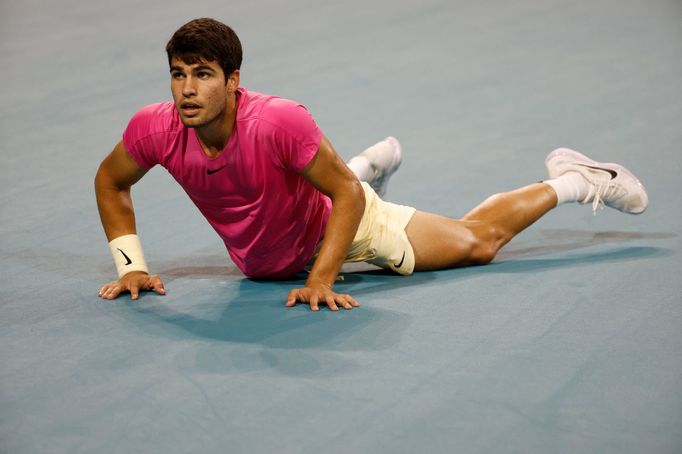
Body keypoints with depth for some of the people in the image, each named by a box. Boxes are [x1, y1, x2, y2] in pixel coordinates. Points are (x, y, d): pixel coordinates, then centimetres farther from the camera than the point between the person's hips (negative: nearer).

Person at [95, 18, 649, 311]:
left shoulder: (279, 121, -40)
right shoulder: (155, 129, -28)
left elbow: (346, 195, -28)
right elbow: (110, 182, -7)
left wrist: (321, 280, -34)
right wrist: (131, 266, -15)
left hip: (344, 223, -5)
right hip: (263, 264, 5)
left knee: (478, 241, 10)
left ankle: (574, 180, 34)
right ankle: (371, 164, 61)